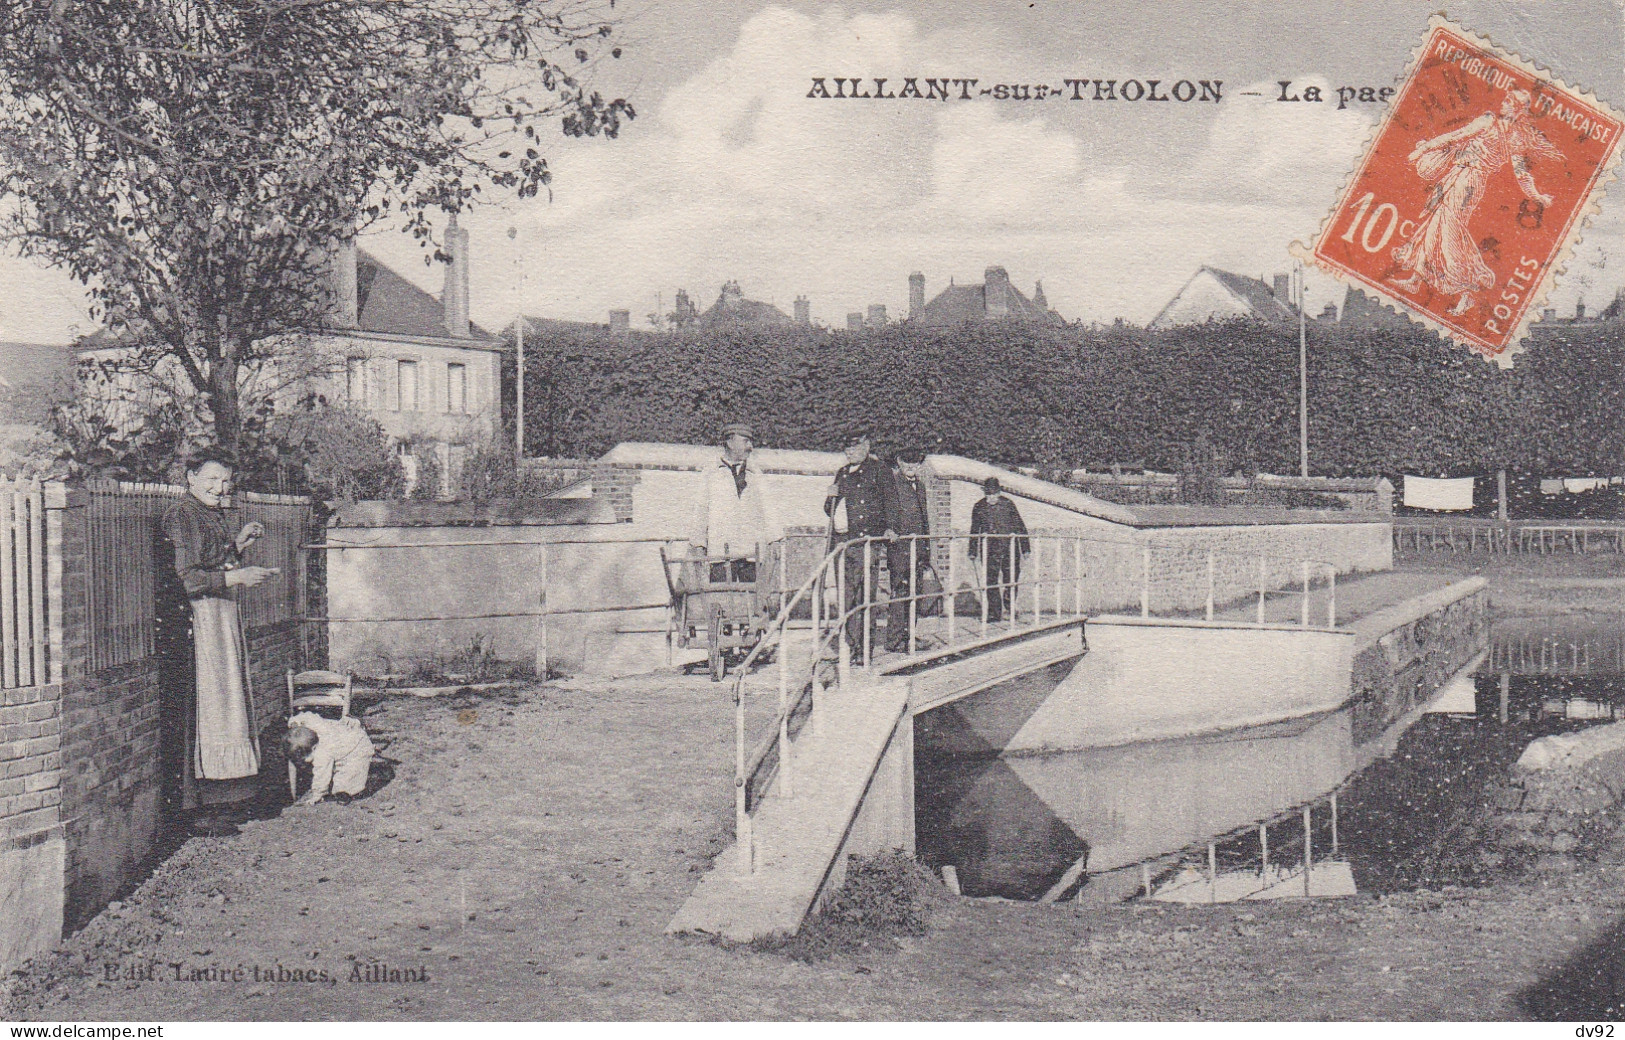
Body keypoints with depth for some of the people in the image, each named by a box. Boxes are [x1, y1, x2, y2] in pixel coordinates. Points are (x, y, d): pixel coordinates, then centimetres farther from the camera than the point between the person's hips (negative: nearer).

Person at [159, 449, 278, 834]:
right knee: (204, 711, -8)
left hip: (225, 616, 10)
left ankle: (222, 800, 19)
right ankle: (200, 808, -3)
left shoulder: (216, 514, 17)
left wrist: (240, 543, 11)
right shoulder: (180, 516, -11)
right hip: (197, 619, -10)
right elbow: (184, 579, -18)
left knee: (227, 706, 11)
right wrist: (234, 577, -21)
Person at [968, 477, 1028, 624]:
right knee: (991, 582, -2)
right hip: (989, 550, 1)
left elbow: (1020, 527, 7)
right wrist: (973, 551, 11)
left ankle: (1010, 607, 27)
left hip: (1009, 548, -1)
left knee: (1011, 580, 4)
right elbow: (974, 530, 13)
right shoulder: (978, 507, 4)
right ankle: (994, 613, 5)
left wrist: (1024, 548, 5)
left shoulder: (1008, 505, 1)